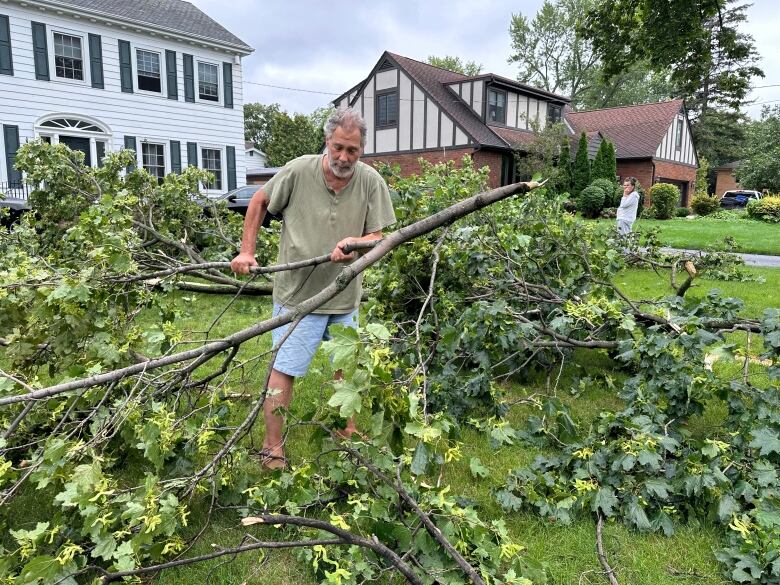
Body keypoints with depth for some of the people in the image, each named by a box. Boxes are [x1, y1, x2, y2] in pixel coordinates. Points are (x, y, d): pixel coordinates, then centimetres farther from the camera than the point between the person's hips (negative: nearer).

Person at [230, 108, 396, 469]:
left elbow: (379, 237, -3)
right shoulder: (298, 171, -13)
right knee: (284, 370, 1)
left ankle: (346, 432, 38)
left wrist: (356, 243, -25)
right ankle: (272, 448, 17)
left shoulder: (371, 181, -7)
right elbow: (259, 202, 3)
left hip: (345, 296, 3)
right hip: (297, 294, -3)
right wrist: (246, 252, 1)